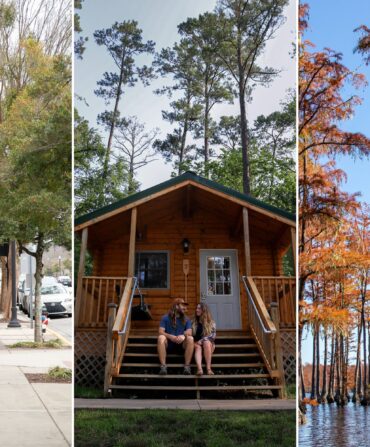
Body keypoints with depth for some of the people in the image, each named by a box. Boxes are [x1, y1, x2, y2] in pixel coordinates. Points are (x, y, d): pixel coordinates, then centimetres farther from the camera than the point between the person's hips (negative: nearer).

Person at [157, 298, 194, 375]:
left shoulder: (186, 320, 8)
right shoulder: (165, 318, 2)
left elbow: (189, 333, -7)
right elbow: (161, 332, -10)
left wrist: (183, 336, -31)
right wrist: (171, 337, -30)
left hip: (181, 346, 1)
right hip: (168, 345, -1)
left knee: (190, 338, -27)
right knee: (161, 337, -31)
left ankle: (187, 366, -28)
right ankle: (163, 366, -36)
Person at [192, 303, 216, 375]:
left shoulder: (211, 323, 7)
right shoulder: (193, 322, 14)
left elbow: (213, 335, -6)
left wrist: (201, 341, -18)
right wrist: (194, 342, -10)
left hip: (208, 344, -1)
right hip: (197, 344, 1)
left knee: (206, 342, -35)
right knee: (198, 347, -33)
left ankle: (208, 368, -44)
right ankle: (199, 368, -60)